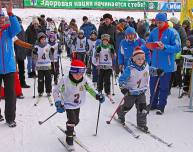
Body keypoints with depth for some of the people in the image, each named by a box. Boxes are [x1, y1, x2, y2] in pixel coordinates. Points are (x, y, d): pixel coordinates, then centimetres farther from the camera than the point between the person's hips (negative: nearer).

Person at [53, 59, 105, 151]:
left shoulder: (83, 81, -15)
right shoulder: (65, 81, -30)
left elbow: (89, 89, 5)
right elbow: (56, 91, -21)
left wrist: (97, 96, -4)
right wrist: (58, 103, -33)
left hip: (78, 105, 5)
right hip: (68, 105, -5)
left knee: (76, 120, 19)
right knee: (72, 120, -19)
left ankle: (70, 130, 53)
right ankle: (69, 139, 1)